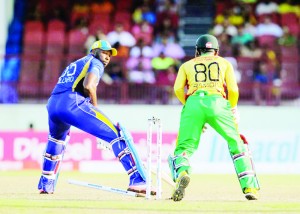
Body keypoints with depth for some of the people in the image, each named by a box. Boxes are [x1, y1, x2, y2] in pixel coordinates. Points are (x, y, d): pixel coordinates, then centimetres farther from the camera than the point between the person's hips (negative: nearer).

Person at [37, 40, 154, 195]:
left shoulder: (74, 64, 35)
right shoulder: (95, 63, 12)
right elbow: (88, 85, -9)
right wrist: (94, 106, 6)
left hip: (52, 105, 8)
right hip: (73, 104, -8)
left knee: (57, 139, 39)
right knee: (117, 134, -9)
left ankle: (45, 184, 41)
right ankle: (137, 181, -21)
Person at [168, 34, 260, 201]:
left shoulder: (187, 65, 27)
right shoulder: (224, 63, 26)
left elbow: (178, 88, 10)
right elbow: (233, 90, 12)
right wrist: (232, 110, 26)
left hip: (193, 102, 0)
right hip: (217, 102, 0)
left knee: (183, 148, 5)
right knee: (237, 145, 12)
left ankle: (182, 173, -29)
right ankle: (249, 187, 1)